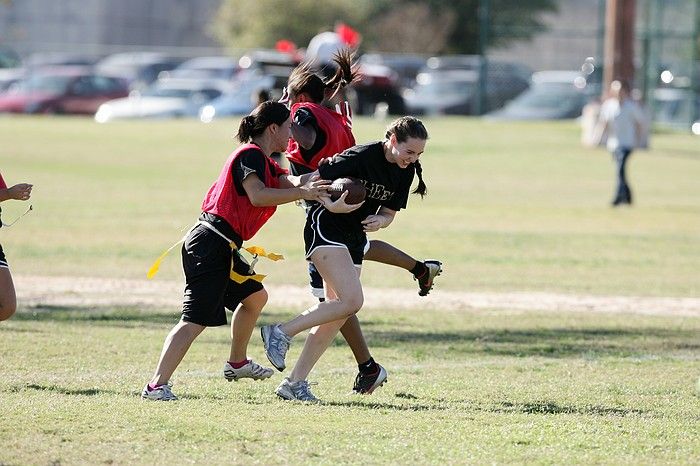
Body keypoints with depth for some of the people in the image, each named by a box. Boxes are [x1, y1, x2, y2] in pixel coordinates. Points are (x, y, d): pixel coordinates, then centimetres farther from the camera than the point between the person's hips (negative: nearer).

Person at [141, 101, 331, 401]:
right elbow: (257, 195, -25)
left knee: (255, 297, 27)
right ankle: (156, 386, -22)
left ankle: (237, 364, 42)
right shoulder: (250, 155, -11)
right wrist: (302, 192, -23)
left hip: (222, 248, 11)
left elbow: (290, 183, 9)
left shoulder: (262, 161, 20)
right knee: (196, 320, -15)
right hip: (211, 245, -11)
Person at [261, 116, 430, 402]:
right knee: (352, 301, -23)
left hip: (355, 238, 9)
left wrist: (380, 221, -10)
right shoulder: (361, 157, -20)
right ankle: (281, 333, -12)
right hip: (326, 229, -8)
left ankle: (295, 383, 7)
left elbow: (389, 212, 10)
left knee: (337, 316, 3)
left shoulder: (406, 171, 3)